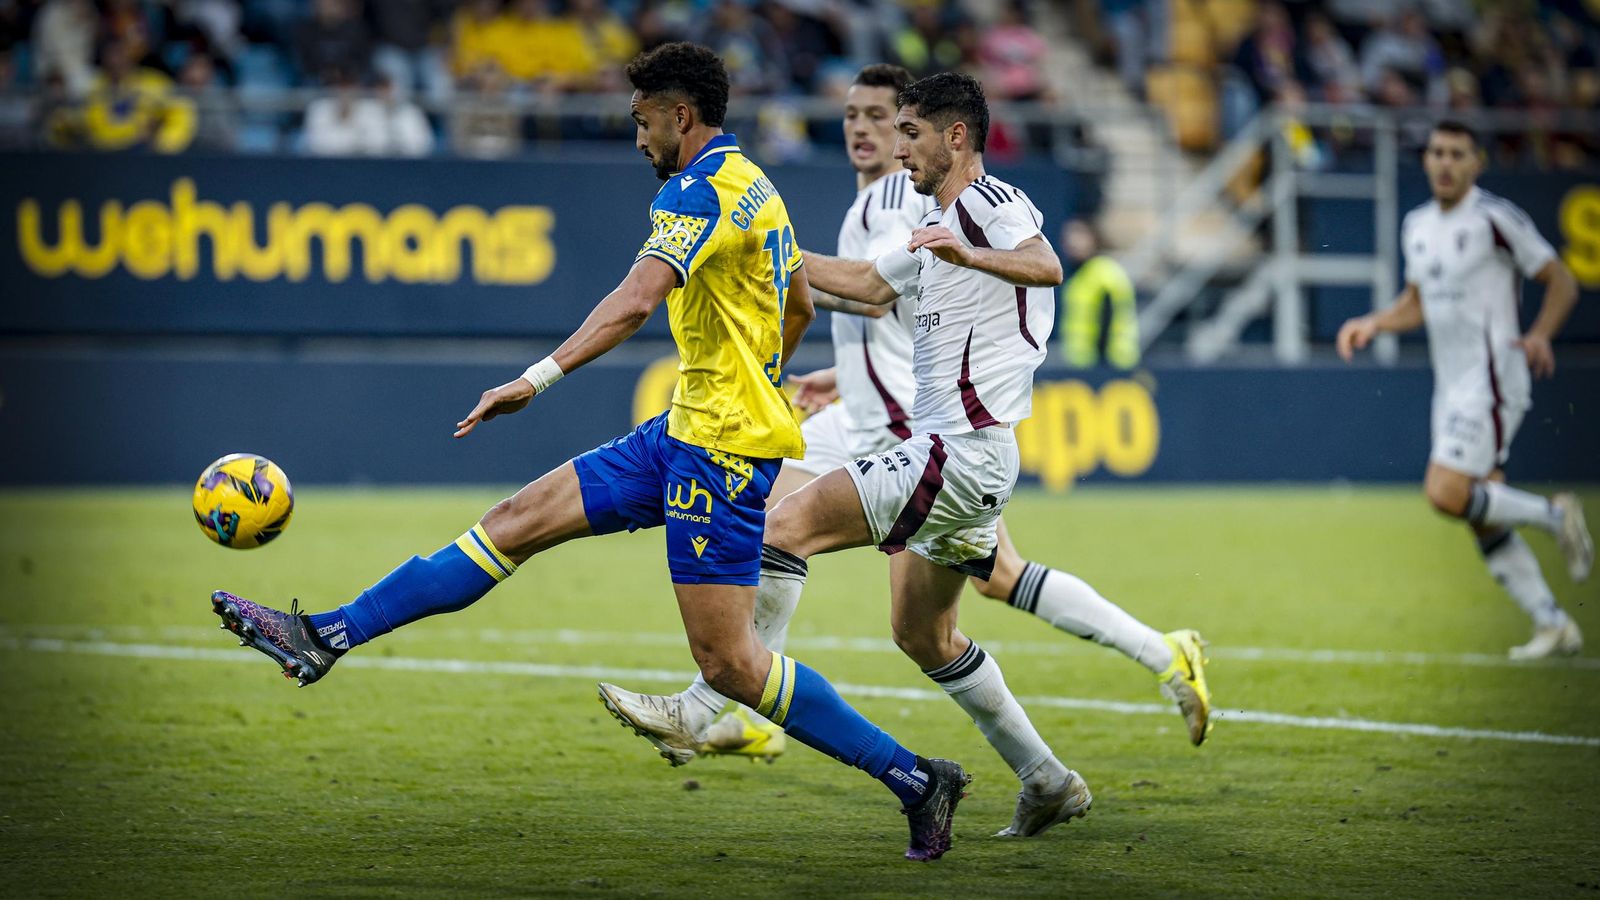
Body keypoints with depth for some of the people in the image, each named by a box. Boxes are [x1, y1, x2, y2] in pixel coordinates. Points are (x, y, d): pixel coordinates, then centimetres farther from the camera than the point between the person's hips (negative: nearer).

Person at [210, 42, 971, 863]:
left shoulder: (700, 189, -14)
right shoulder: (755, 186, 16)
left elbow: (638, 298, -29)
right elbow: (800, 308, 29)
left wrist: (539, 377, -34)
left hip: (719, 443, -10)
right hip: (685, 430, 10)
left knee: (726, 661, -11)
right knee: (521, 518, 6)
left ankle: (912, 777, -5)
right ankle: (326, 637, 6)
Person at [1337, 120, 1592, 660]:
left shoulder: (1496, 218, -10)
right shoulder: (1417, 226, 13)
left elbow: (1562, 282, -6)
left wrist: (1540, 335, -21)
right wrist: (1372, 325, 8)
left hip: (1492, 381, -8)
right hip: (1451, 387, 8)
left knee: (1446, 495, -20)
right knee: (1484, 519, 5)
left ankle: (1554, 516, 0)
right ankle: (1553, 626, 12)